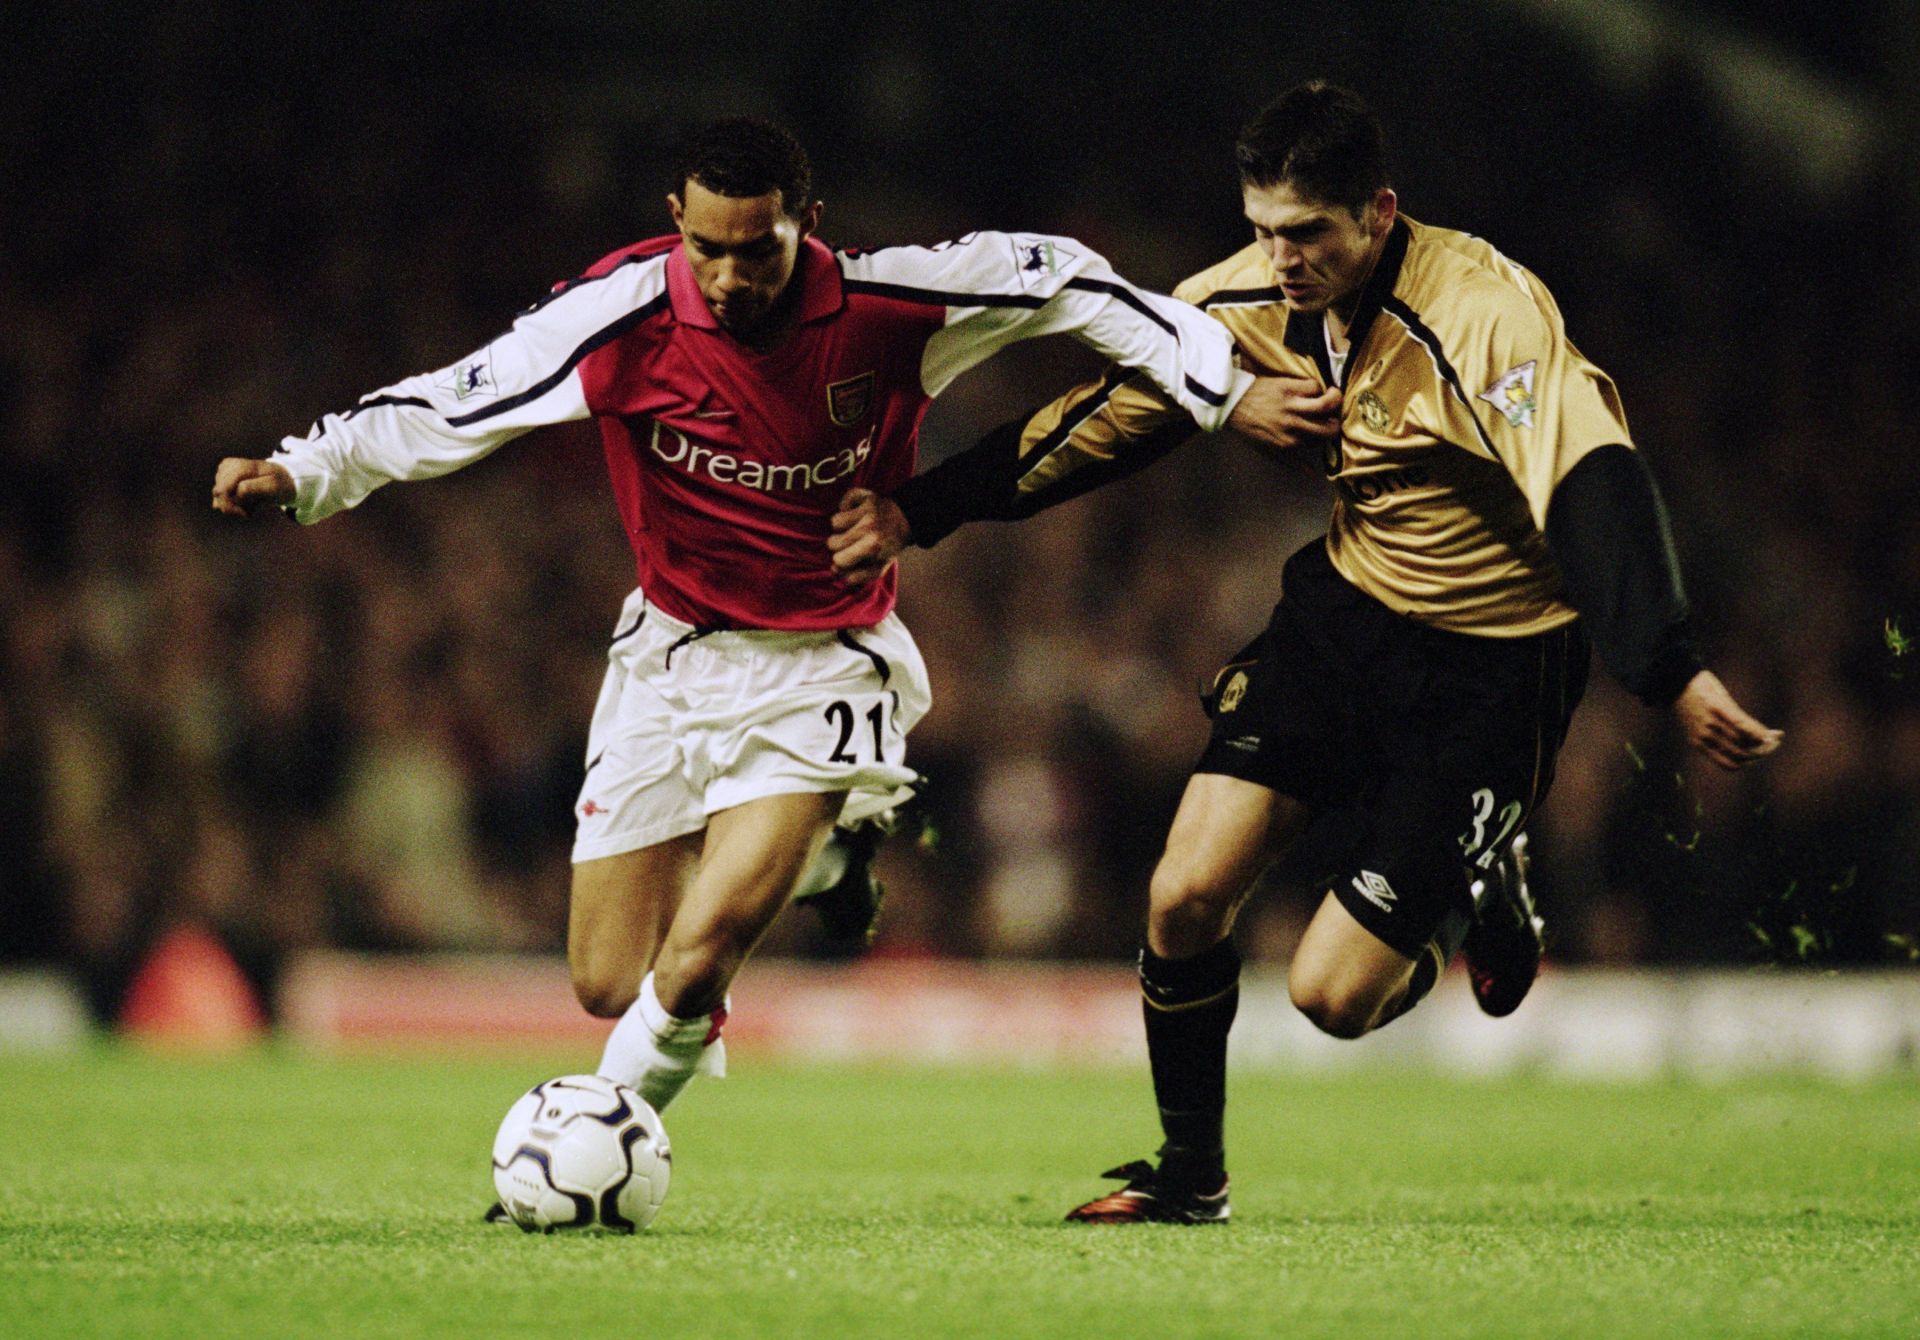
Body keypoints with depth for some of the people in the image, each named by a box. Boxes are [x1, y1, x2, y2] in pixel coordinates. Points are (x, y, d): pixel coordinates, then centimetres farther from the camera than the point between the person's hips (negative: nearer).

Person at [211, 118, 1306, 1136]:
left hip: (823, 665, -2)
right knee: (608, 987, 4)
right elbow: (454, 406, -9)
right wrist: (301, 475, -17)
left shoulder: (889, 309, -19)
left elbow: (1063, 281, -5)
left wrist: (1221, 389, -6)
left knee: (692, 968, -19)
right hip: (671, 659, 2)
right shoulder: (623, 314, -17)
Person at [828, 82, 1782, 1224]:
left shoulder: (1488, 314, -27)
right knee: (1186, 897, -6)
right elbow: (1096, 422, 4)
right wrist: (913, 515, 1)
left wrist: (1675, 677, -48)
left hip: (1492, 666, -6)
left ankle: (1478, 891, 24)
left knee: (1332, 994, -9)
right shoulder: (1252, 300, -7)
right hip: (1349, 606, 6)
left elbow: (1596, 494, -36)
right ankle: (1191, 1175, 16)